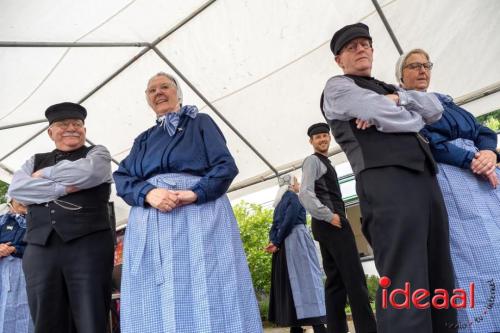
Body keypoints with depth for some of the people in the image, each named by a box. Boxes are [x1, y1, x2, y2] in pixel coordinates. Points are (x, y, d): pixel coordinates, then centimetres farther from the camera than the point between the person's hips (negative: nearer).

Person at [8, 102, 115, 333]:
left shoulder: (97, 154, 11)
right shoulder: (35, 161, 21)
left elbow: (85, 172, -12)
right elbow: (16, 189, 3)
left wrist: (45, 174, 4)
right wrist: (62, 188, -7)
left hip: (88, 244, -3)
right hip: (40, 249, 4)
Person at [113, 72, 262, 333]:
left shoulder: (200, 123, 15)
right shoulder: (143, 140, 26)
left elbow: (226, 165, 1)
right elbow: (122, 177, 11)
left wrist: (195, 193, -16)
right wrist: (148, 193, -12)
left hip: (199, 216, -3)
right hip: (149, 225, 4)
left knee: (207, 300, -7)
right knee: (156, 307, 1)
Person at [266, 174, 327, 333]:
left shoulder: (280, 201, 21)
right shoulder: (292, 197, -3)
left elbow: (275, 224, 12)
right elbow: (289, 219, -14)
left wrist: (274, 241, -1)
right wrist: (277, 242, -10)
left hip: (285, 243, 8)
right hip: (297, 238, -8)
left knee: (292, 279, 6)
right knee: (307, 277, -11)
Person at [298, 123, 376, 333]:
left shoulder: (324, 163, 26)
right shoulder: (312, 160, -3)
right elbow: (305, 194, -15)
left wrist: (333, 217, 12)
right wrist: (330, 216, -19)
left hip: (331, 224, 10)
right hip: (331, 224, -10)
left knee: (336, 280, 6)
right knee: (355, 278, -12)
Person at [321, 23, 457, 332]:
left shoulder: (386, 87, 30)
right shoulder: (338, 87, 7)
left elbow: (436, 109, 17)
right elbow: (390, 118, -6)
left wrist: (396, 98, 1)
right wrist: (415, 118, 15)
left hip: (425, 179, 8)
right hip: (385, 182, -8)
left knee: (441, 281, 8)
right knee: (404, 287, -13)